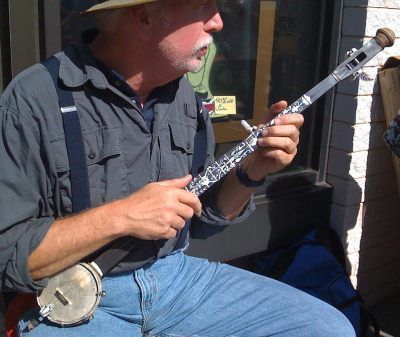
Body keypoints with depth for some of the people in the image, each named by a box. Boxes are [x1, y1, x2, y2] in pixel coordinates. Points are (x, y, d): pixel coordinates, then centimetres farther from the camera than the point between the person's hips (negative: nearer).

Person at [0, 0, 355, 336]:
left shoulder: (186, 95, 5)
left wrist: (253, 170, -7)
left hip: (178, 276, 6)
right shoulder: (33, 101, -16)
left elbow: (206, 213, 11)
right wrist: (118, 217, -23)